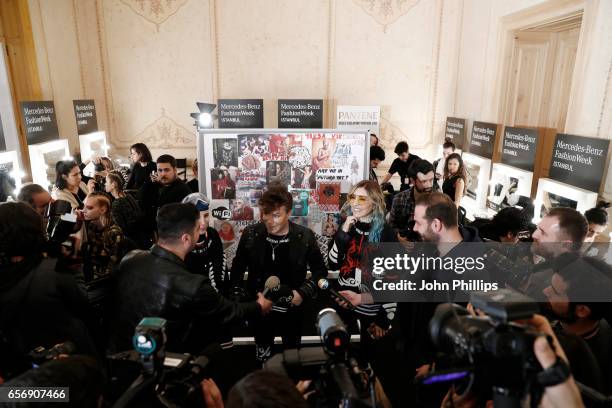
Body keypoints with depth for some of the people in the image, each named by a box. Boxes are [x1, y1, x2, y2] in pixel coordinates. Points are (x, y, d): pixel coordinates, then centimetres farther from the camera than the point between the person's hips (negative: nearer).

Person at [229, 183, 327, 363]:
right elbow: (237, 269, 3)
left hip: (291, 308, 0)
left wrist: (303, 293, -14)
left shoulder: (304, 237, -15)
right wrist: (240, 299, -2)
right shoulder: (251, 234, -12)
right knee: (262, 358, 20)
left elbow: (320, 270, -2)